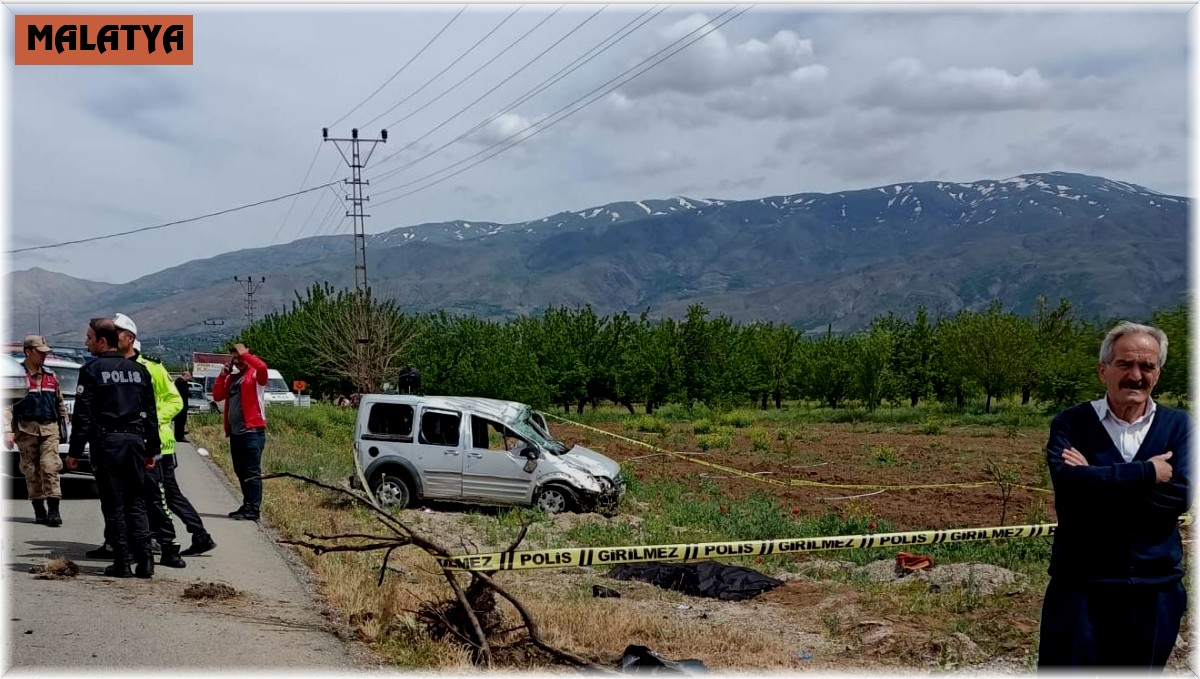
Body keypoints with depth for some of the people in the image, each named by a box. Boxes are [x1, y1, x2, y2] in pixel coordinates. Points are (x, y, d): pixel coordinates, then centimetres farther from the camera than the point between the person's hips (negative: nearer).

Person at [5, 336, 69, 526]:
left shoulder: (51, 376, 13)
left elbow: (60, 403, 20)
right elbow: (7, 405, -5)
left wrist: (63, 425, 16)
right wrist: (8, 430, -12)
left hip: (49, 429, 2)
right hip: (26, 430, -2)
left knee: (50, 468, -10)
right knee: (31, 471, 4)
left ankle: (54, 511, -12)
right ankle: (39, 511, 12)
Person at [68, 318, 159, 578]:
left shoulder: (91, 371, -5)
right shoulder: (139, 370, 11)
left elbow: (82, 415, -8)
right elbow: (151, 413, 12)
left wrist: (75, 451, -2)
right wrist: (152, 449, 17)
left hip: (106, 441, -4)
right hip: (135, 440, 4)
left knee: (113, 505, 1)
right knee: (136, 503, 9)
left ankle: (121, 563, 2)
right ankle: (145, 559, 1)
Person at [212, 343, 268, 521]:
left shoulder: (256, 375, -2)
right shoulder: (231, 377, 20)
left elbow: (262, 366, -25)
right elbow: (217, 396, 16)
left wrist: (244, 353, -12)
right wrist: (223, 375, 7)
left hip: (252, 431, -8)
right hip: (235, 431, 8)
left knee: (252, 472, -8)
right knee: (241, 472, 12)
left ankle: (253, 510, -8)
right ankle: (247, 506, 20)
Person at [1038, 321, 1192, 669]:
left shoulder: (1178, 426, 3)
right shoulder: (1070, 423, -2)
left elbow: (1180, 494, -12)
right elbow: (1067, 481, -21)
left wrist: (1098, 481, -16)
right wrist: (1147, 472, -18)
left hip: (1154, 586, 2)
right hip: (1080, 584, -2)